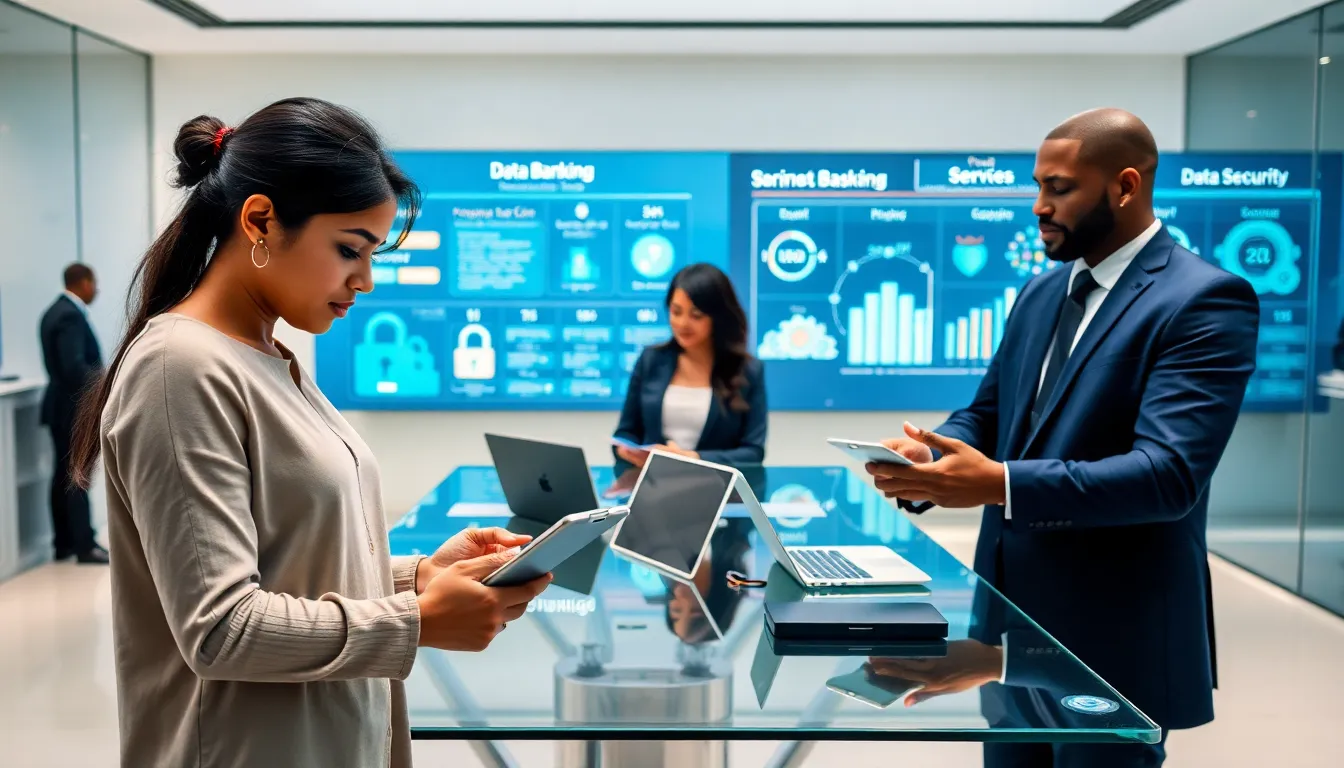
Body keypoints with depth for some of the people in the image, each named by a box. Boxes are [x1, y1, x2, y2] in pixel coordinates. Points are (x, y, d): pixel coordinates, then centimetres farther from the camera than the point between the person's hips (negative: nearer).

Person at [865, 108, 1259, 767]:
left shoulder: (1206, 300, -15)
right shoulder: (1042, 292, 10)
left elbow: (1168, 472, -25)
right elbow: (987, 412, 13)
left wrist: (1000, 485, -34)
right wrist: (929, 456, -10)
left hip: (1114, 632, -7)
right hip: (1013, 610, 7)